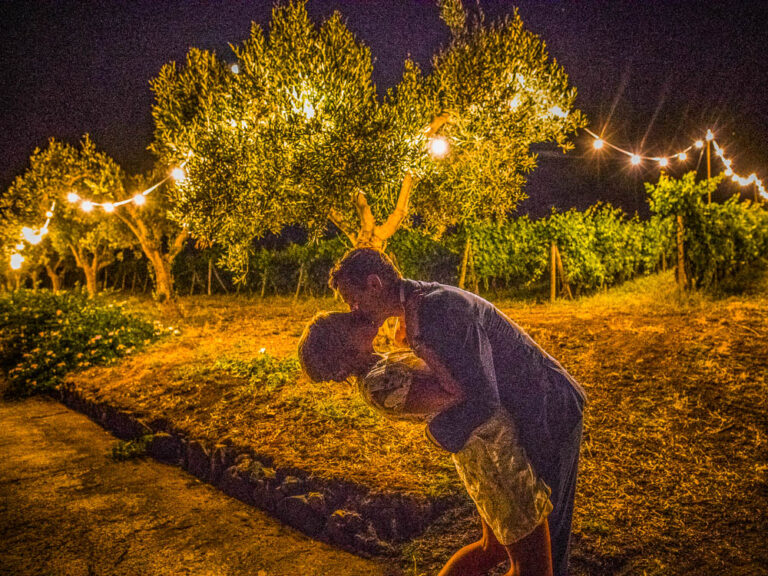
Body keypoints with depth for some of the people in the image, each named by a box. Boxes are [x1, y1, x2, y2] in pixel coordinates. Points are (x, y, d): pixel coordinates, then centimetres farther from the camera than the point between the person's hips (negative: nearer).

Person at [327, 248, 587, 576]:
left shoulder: (440, 310, -30)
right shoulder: (416, 311, 2)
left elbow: (483, 399, -32)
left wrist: (440, 432, -17)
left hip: (547, 412, -9)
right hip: (525, 411, 9)